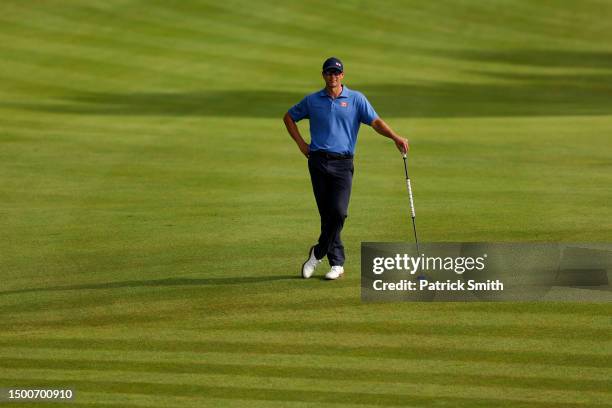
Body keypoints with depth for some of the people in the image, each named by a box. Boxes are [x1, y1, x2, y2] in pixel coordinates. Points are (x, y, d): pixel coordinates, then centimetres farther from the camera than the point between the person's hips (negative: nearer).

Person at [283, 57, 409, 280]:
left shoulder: (356, 99, 4)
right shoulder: (312, 100, 9)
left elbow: (376, 121, -5)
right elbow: (289, 117, 22)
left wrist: (395, 137, -21)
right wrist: (301, 143, 11)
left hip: (343, 163, -1)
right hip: (318, 161, 1)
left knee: (338, 211, -13)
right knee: (327, 213, 1)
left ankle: (319, 253, 5)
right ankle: (337, 262, 9)